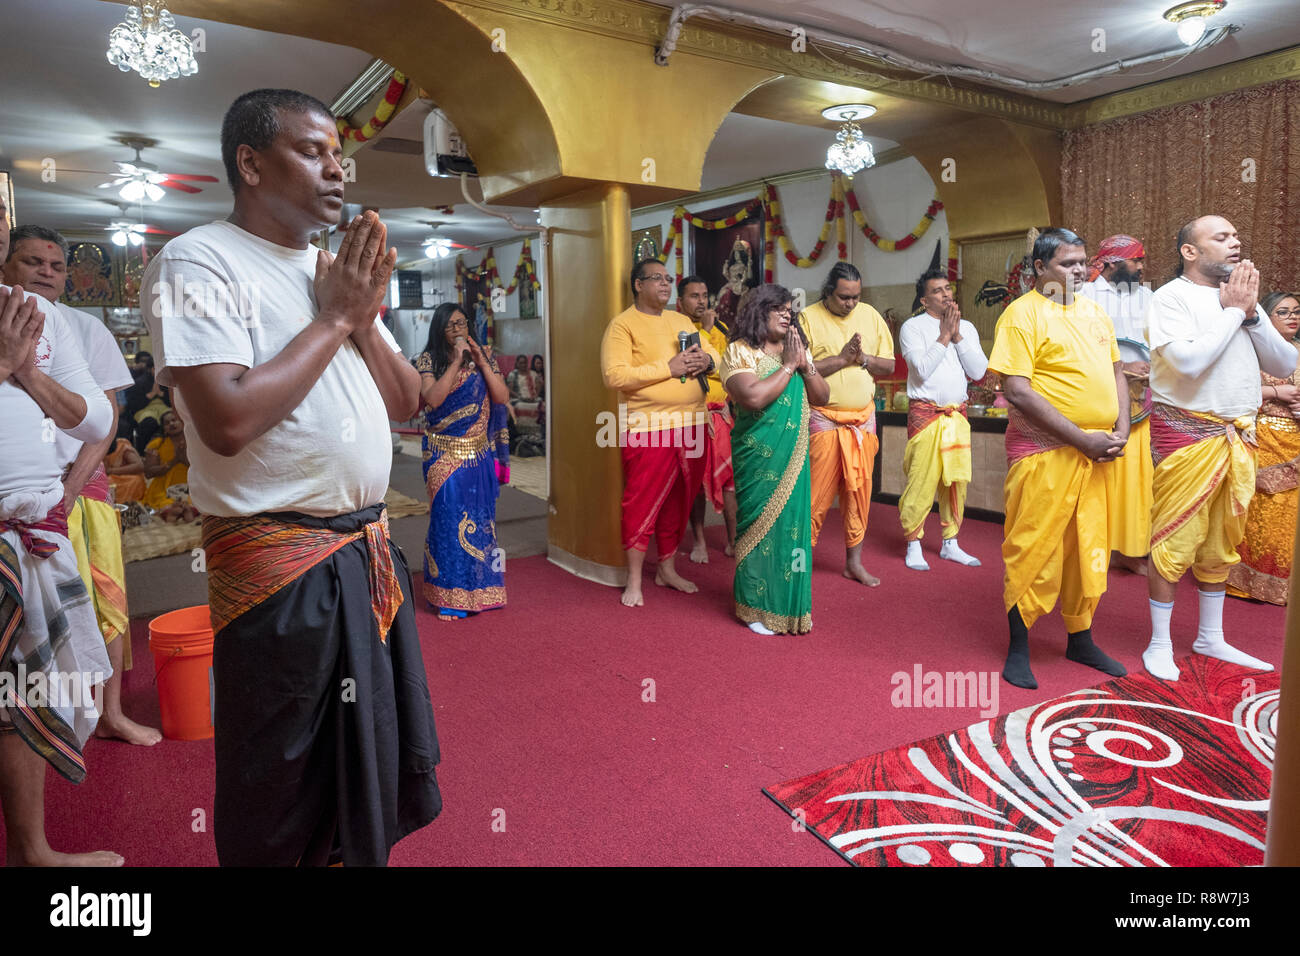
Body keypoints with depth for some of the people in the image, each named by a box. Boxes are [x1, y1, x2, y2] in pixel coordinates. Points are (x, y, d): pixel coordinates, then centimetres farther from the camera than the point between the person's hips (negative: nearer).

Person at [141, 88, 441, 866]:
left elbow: (405, 404, 12)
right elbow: (228, 420, -24)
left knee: (376, 759, 21)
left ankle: (358, 852, 42)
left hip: (369, 546, 8)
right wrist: (333, 319, -14)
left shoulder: (337, 270, 13)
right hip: (280, 560, -7)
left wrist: (365, 319, -4)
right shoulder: (199, 263, -9)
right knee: (284, 799, 11)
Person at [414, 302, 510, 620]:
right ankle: (451, 596, 6)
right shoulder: (428, 360, 1)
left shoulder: (484, 355, 7)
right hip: (444, 455, -2)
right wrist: (457, 361, -16)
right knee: (449, 517, -4)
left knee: (480, 517, 6)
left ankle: (478, 589, 20)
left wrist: (481, 362, -10)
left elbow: (502, 398, -2)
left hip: (479, 454, 3)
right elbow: (432, 399, -16)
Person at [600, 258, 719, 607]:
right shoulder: (622, 324, -4)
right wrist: (668, 368, -17)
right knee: (643, 501, -4)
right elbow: (614, 375, -16)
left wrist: (706, 360, -3)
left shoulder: (681, 321, 18)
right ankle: (634, 580, 10)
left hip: (691, 424, 7)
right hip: (649, 428, -7)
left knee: (679, 500, 13)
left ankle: (667, 568, 29)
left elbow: (711, 352, 23)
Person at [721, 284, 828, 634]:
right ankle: (756, 609, 12)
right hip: (759, 456, -6)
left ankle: (789, 603, 21)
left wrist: (805, 365, -4)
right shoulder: (740, 351, -5)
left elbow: (822, 397, 12)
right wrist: (788, 366, -13)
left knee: (793, 521, 7)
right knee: (760, 523, -1)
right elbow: (753, 396, -21)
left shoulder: (796, 349, 15)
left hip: (795, 456, 6)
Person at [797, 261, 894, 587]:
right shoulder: (808, 318, -4)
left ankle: (854, 562, 19)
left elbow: (889, 365, 9)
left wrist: (863, 358, -9)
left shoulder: (870, 316, 9)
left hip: (863, 417, 5)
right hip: (823, 418, -4)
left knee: (859, 490, 8)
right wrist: (842, 359, -17)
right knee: (818, 493, -5)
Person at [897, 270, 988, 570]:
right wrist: (944, 335, -9)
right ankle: (913, 545, 4)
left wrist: (957, 335, -4)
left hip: (957, 413, 5)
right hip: (925, 412, -5)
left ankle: (950, 544, 20)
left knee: (957, 480, 7)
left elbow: (979, 371, 1)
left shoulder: (966, 328, 13)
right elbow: (922, 370, -14)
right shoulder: (913, 327, -1)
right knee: (921, 481, -8)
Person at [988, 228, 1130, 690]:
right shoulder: (1022, 314, -9)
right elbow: (1017, 392, -17)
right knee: (1033, 549, 0)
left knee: (1089, 547, 14)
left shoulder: (1093, 312, 14)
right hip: (1044, 452, -7)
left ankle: (1080, 638, 30)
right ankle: (1018, 649, 14)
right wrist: (1080, 438, -16)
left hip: (1096, 452, 7)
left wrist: (1121, 429, 2)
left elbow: (1116, 371, 20)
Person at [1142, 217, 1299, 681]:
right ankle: (1159, 643, 11)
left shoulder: (1240, 296, 14)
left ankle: (1210, 638, 28)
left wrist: (1252, 313, -3)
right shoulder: (1171, 297, -6)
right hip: (1187, 432, -7)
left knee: (1221, 543, 14)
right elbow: (1188, 360, -22)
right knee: (1174, 542, -2)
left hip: (1238, 435, 7)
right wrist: (1233, 311, -10)